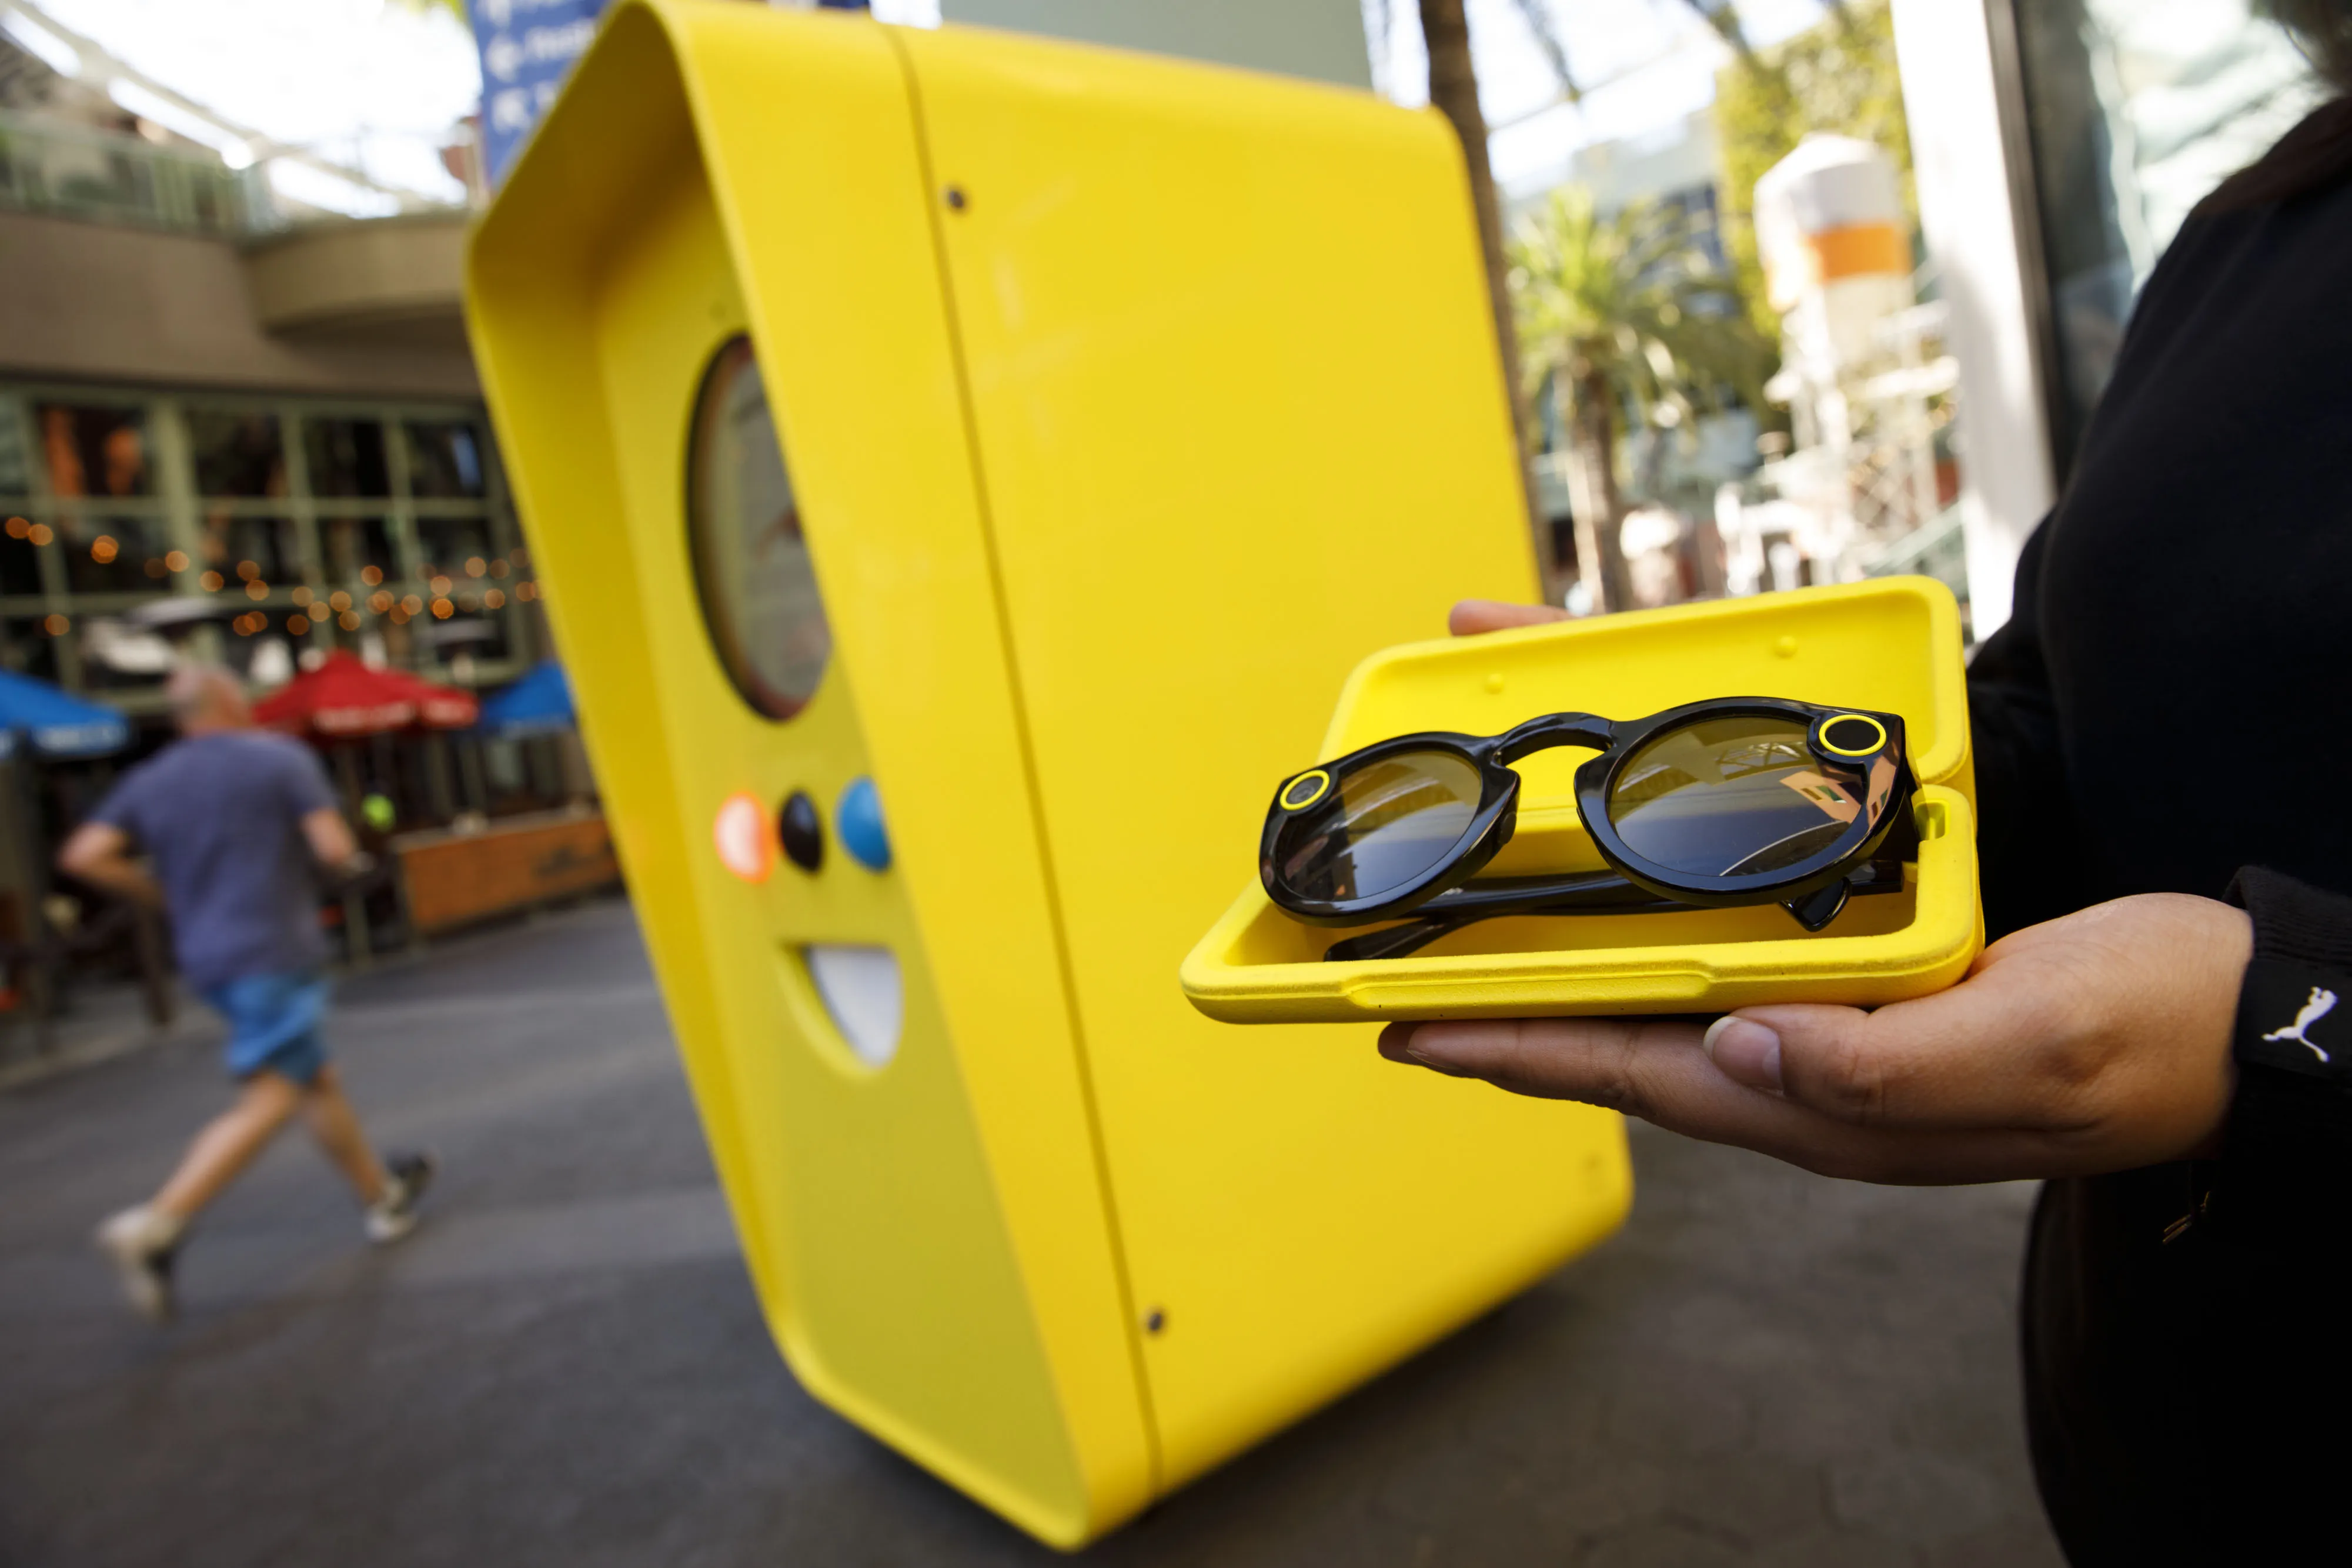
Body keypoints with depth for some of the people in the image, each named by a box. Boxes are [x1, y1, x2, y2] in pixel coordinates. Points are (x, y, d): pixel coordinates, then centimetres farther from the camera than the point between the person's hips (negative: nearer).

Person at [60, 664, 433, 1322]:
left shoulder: (149, 780, 10)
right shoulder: (281, 757, -5)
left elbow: (84, 855, -1)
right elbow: (335, 848, -13)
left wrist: (166, 892, 11)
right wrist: (348, 853, 9)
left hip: (208, 958, 7)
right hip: (275, 952, -7)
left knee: (317, 1078, 16)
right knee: (268, 1101, -7)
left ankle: (384, 1195, 26)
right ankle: (155, 1225, -20)